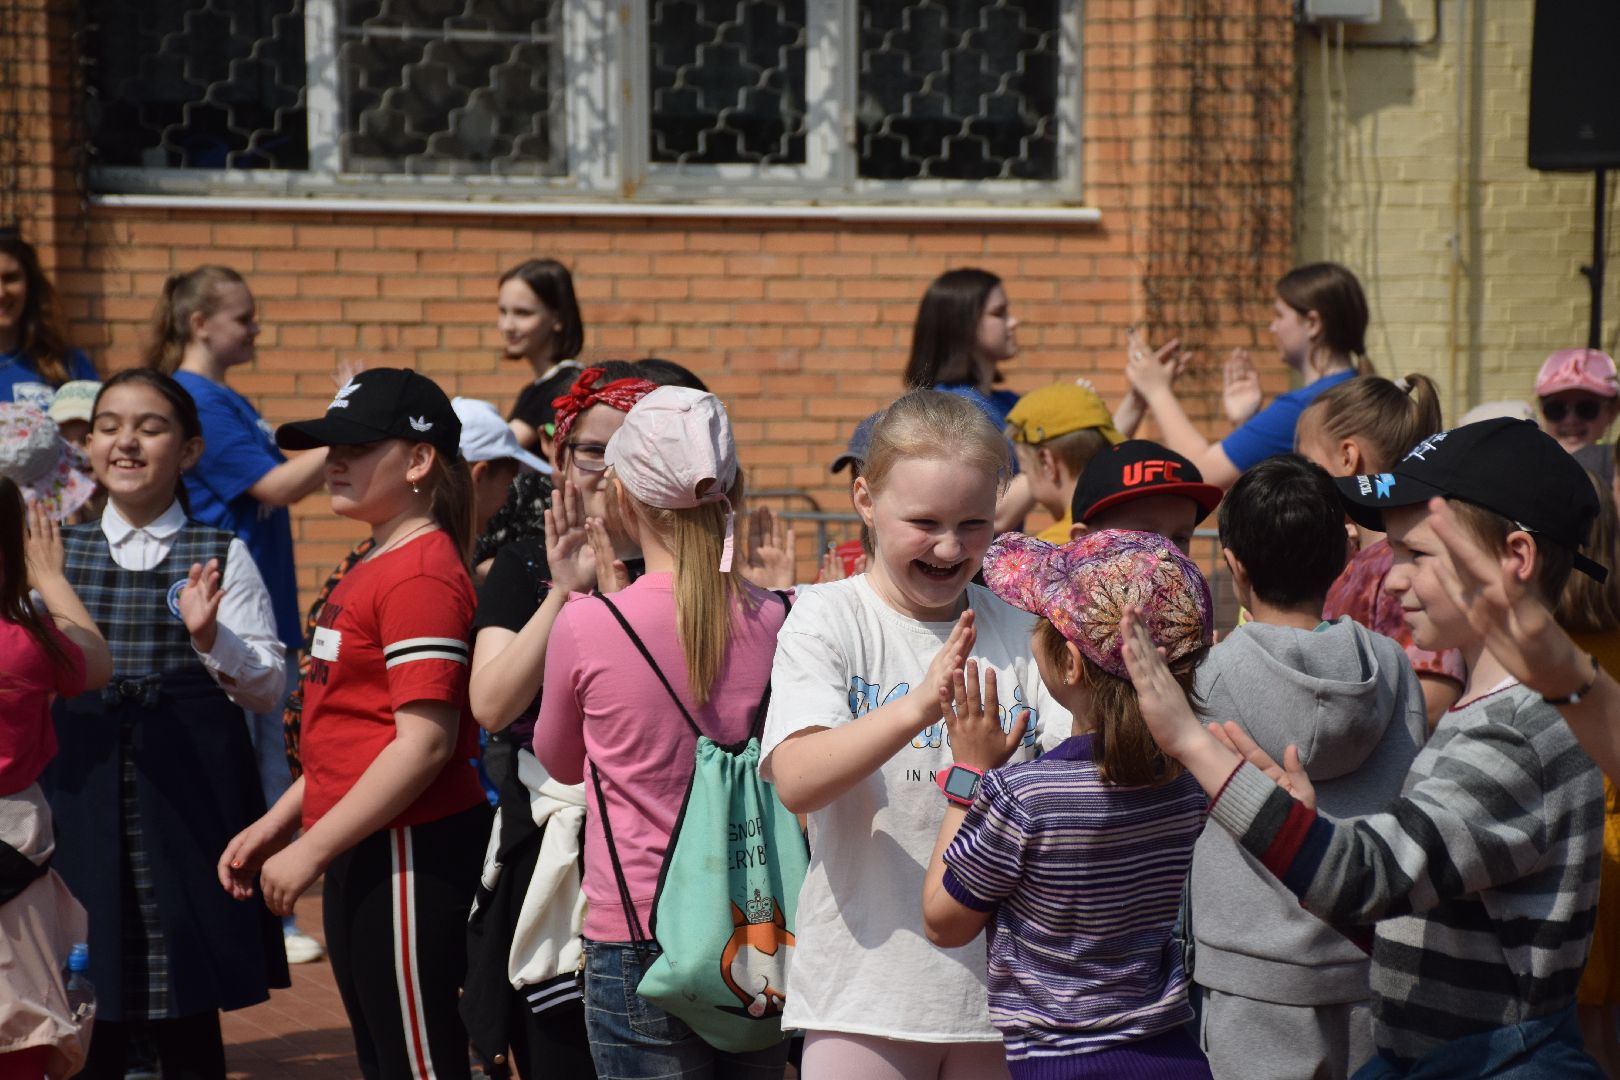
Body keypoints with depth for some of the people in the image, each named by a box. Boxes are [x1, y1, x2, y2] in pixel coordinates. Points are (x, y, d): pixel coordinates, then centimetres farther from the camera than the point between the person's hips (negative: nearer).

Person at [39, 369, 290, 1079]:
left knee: (187, 1021, 4)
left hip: (188, 804, -2)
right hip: (82, 800, 2)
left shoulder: (220, 558, 1)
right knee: (88, 1022, 4)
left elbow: (268, 687, -1)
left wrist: (210, 638, -19)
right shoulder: (56, 553, 7)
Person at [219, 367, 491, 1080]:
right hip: (364, 857, 11)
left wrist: (311, 849, -20)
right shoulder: (373, 569, 16)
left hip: (410, 859, -11)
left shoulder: (421, 576, -17)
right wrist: (274, 824, 15)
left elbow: (424, 741, -23)